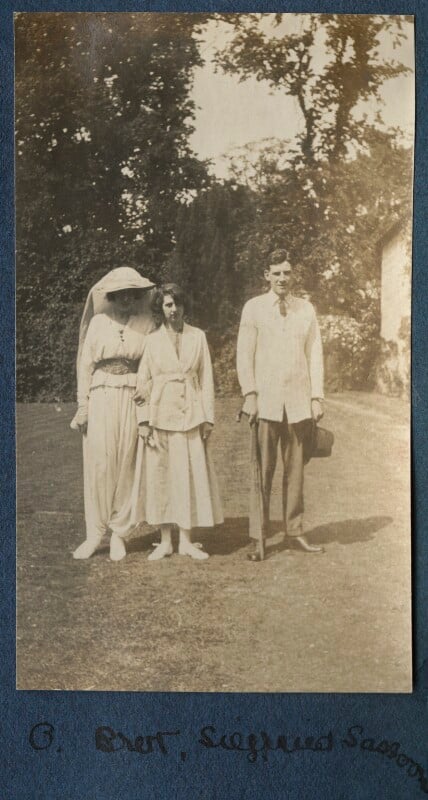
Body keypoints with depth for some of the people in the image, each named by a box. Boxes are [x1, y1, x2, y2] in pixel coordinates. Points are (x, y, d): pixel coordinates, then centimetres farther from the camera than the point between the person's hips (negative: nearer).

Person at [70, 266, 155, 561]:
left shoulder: (147, 324, 7)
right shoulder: (99, 322, 8)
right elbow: (86, 364, 6)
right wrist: (83, 405, -1)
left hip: (133, 400, 0)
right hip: (101, 398, 0)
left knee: (126, 464, 1)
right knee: (98, 463, -4)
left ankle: (119, 534, 10)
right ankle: (95, 533, 5)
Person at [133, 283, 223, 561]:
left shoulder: (198, 337, 6)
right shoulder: (152, 340, 5)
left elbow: (207, 379, 6)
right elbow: (143, 382, 5)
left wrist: (208, 417, 1)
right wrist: (144, 421, -3)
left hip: (190, 414, 0)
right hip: (161, 415, 0)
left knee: (191, 474, 0)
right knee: (160, 475, 1)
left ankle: (187, 540, 10)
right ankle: (165, 541, 11)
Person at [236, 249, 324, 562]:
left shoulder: (306, 308, 12)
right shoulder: (254, 307, 6)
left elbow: (315, 354, 10)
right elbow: (244, 354, 3)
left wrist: (317, 395, 3)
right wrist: (250, 394, -6)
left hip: (299, 402, 2)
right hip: (265, 401, -2)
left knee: (295, 468, 6)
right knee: (262, 470, -2)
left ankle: (294, 531, 16)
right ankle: (258, 537, 4)